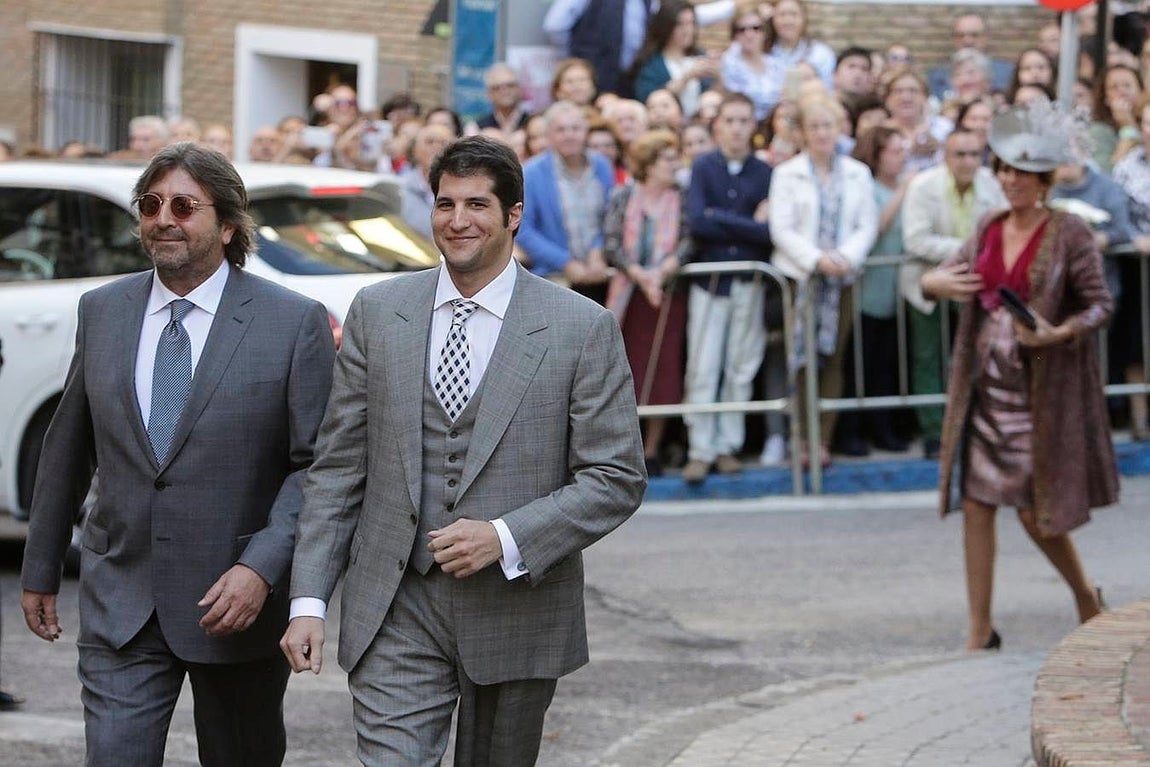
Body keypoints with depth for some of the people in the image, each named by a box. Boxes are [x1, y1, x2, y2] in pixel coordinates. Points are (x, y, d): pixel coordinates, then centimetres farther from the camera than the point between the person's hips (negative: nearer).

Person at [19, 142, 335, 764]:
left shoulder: (295, 323, -6)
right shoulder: (103, 311, 5)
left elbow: (316, 463, -9)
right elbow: (67, 449, 14)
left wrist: (262, 567, -20)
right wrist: (41, 569, 16)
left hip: (241, 601, -2)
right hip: (118, 604, 2)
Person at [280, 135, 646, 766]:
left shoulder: (583, 328, -3)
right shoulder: (377, 312, 5)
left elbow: (618, 477, -4)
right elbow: (337, 468, 6)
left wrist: (507, 538, -17)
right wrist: (308, 601, -2)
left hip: (516, 612, -1)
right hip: (397, 614, 1)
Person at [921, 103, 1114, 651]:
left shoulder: (1069, 234, -8)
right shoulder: (989, 229, 7)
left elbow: (1101, 304, -7)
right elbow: (937, 277, 16)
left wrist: (1058, 333, -24)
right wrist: (938, 283, -7)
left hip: (1040, 389, -5)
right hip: (984, 384, 5)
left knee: (1036, 512, -1)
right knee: (976, 503, 2)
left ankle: (1085, 595, 27)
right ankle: (980, 630, 9)